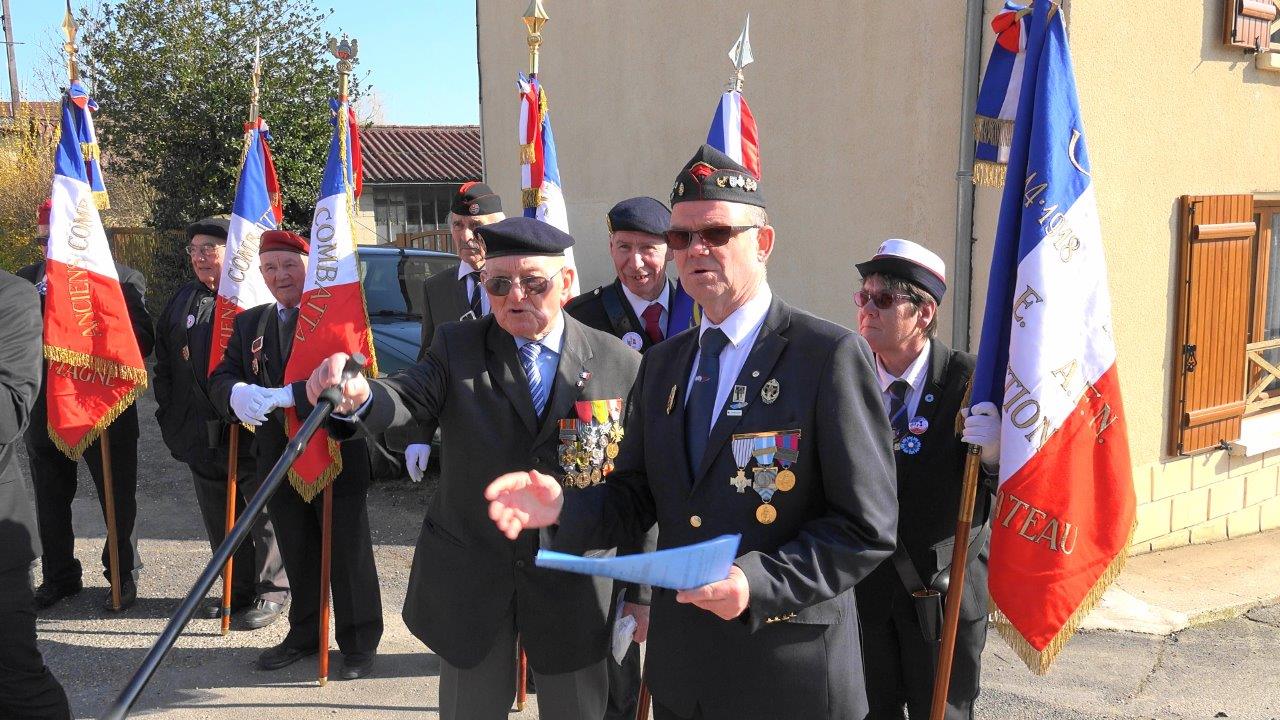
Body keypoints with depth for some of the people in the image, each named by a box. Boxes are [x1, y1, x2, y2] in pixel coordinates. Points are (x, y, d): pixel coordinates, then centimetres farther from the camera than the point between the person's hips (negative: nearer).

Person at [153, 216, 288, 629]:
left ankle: (271, 590, 19)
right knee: (219, 518, 14)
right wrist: (169, 416, 13)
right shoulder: (183, 300, 13)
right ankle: (239, 591, 28)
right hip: (202, 435, 7)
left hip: (253, 435, -7)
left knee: (263, 514, 5)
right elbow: (164, 364, 18)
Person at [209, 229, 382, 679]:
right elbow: (220, 377, 3)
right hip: (279, 460, 5)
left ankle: (359, 643, 20)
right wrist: (236, 392, -23)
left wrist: (288, 395, -32)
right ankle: (304, 635, 34)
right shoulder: (249, 323, 10)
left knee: (350, 557, 5)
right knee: (298, 557, 18)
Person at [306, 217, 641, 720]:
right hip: (468, 581, 1)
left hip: (576, 584, -1)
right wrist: (358, 395, -44)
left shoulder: (620, 366, -6)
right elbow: (405, 399, -21)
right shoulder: (457, 348, -3)